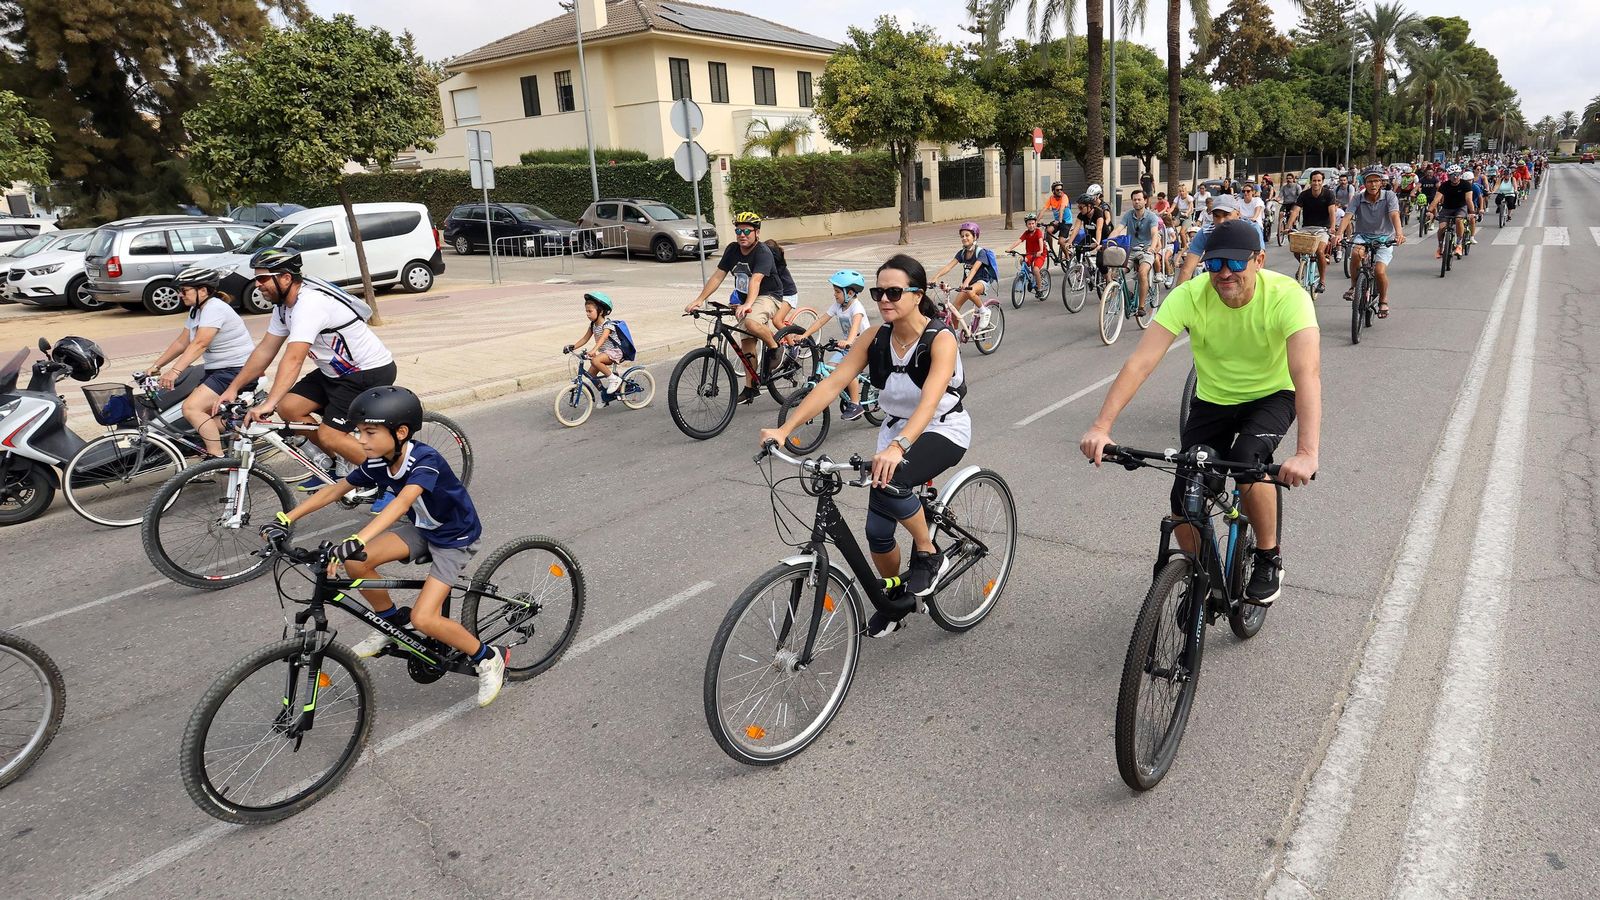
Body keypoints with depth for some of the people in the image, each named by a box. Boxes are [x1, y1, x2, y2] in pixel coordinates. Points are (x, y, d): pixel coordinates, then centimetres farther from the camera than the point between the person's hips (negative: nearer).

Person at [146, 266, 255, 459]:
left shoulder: (215, 308, -18)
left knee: (191, 407, -19)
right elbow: (181, 342, 14)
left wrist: (175, 371, -37)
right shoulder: (196, 309, 12)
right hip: (218, 370, 10)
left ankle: (216, 457, -16)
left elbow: (199, 344, -29)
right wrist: (156, 366, 8)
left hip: (238, 370, -10)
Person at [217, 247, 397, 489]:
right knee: (288, 408, 0)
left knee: (329, 436, -13)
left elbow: (293, 359, -37)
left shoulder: (310, 303, -27)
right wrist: (233, 388, 5)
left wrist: (268, 403, -43)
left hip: (370, 372, -10)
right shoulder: (285, 304, 4)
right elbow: (265, 350, 9)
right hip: (337, 371, 10)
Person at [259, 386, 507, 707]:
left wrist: (356, 541, -58)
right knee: (356, 563, -17)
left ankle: (488, 658, 3)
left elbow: (401, 503, -46)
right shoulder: (376, 464, -10)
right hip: (421, 529, 7)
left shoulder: (425, 460, -31)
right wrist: (286, 520, -5)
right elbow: (335, 490, 2)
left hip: (456, 538, -7)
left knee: (423, 618, -20)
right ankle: (390, 620, 9)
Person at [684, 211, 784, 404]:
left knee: (751, 323, -37)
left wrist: (748, 304, -52)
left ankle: (775, 346, -11)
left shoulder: (763, 252, -20)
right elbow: (717, 276, -2)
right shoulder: (732, 250, 0)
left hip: (768, 296, -7)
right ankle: (751, 387, 19)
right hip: (744, 300, 7)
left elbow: (756, 280, -36)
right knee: (747, 343, 7)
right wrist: (699, 299, -11)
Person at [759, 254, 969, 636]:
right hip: (896, 431, 6)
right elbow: (832, 383, -16)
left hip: (943, 431, -5)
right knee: (877, 530, -1)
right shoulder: (877, 337, -8)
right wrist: (785, 428, -27)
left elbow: (929, 401, -38)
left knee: (887, 486, -35)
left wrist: (897, 447, -56)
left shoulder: (941, 339, -23)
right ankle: (897, 599, 28)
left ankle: (930, 555, -8)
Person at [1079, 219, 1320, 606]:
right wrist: (1101, 426, -45)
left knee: (1248, 458, -33)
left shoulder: (1287, 296, -28)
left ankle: (1269, 559, -6)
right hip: (1212, 401, 2)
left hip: (1271, 396, -2)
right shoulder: (1189, 296, -24)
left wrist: (1307, 452, -55)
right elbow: (1140, 362, -32)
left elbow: (1307, 372, -41)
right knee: (1184, 502, -10)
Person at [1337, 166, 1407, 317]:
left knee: (1380, 271, -19)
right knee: (1356, 253, -35)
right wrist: (1340, 234, -37)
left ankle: (1383, 300, 9)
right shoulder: (1358, 198, -2)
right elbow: (1348, 216, -17)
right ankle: (1354, 286, -12)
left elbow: (1394, 215, -21)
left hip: (1384, 237, -1)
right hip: (1363, 236, 1)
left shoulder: (1389, 196, -6)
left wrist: (1399, 234, -40)